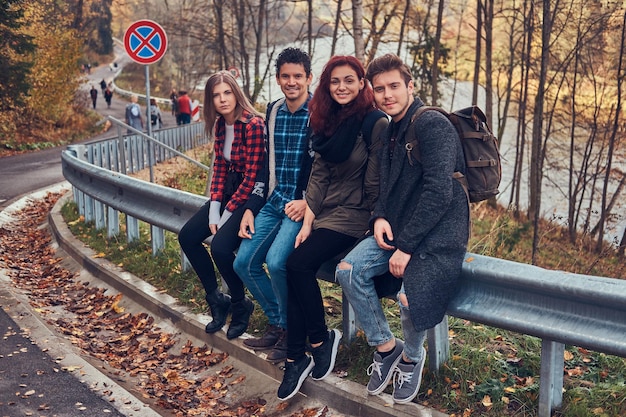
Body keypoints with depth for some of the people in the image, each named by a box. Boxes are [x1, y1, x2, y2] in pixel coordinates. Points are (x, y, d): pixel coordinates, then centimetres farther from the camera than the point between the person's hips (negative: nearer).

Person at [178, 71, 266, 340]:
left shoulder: (253, 125, -20)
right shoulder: (220, 124, 5)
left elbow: (252, 176, -20)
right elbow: (220, 166, 7)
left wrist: (228, 212, -15)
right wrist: (214, 208, -4)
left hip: (250, 196, -9)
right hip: (229, 191, 9)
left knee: (220, 246, -25)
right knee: (187, 237, 0)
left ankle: (240, 306, 2)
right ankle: (216, 300, 13)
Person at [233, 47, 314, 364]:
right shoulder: (273, 112, 11)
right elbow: (268, 165, 15)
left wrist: (309, 202, -21)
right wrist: (251, 209, 9)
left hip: (304, 204, -7)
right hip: (275, 201, 7)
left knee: (276, 261, -25)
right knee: (244, 263, 0)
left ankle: (292, 331, 0)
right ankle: (277, 324, 18)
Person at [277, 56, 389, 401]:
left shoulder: (375, 123, -11)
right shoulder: (327, 121, 11)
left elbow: (375, 183, -11)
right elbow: (318, 173, 7)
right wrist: (307, 222, 0)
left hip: (355, 214, -6)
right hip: (325, 210, 7)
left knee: (299, 264, -22)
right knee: (295, 268, -13)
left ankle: (321, 341, -1)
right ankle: (296, 357, -4)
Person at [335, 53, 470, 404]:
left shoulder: (433, 124, -14)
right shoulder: (390, 129, 13)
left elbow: (438, 192, -22)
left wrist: (406, 246, -21)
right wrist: (380, 217, -2)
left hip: (438, 232, -8)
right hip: (397, 227, 8)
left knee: (411, 297, -28)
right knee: (349, 270, -12)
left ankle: (412, 357, 7)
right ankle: (386, 348, 6)